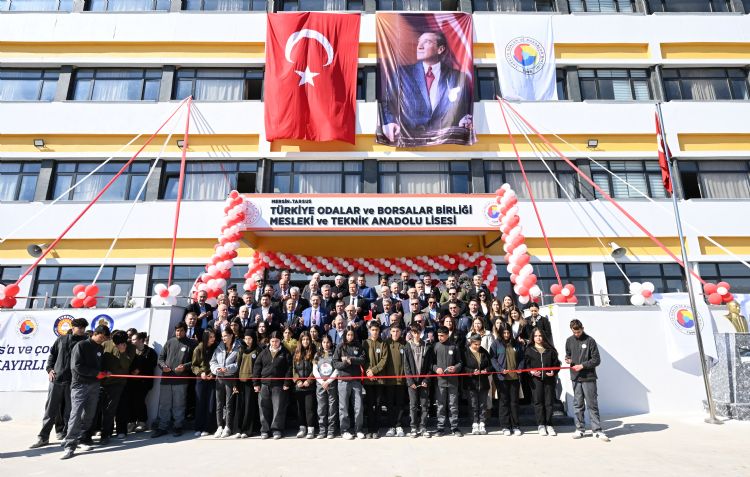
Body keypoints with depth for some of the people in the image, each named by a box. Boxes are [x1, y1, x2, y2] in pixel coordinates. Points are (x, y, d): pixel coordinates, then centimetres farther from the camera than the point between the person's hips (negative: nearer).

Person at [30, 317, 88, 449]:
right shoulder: (61, 339, 9)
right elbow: (52, 354, 16)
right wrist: (49, 369, 4)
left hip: (73, 381, -2)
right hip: (56, 379, 2)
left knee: (69, 410, 5)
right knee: (50, 409, 6)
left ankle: (66, 433, 19)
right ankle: (43, 437, 14)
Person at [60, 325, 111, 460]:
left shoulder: (100, 348, 11)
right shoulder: (81, 345, -8)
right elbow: (77, 366, -14)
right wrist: (96, 373, -14)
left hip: (94, 385, 6)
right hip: (80, 384, -6)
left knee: (89, 415, 7)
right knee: (76, 414, -10)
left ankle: (82, 439, 19)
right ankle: (70, 445, -6)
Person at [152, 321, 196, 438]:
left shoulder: (191, 344, 1)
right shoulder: (169, 342, 10)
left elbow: (194, 360, 0)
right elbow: (161, 357, 14)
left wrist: (185, 366, -16)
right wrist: (163, 365, -5)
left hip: (181, 379, -3)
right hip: (166, 377, 3)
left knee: (179, 405, 6)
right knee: (164, 404, 7)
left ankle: (178, 427, 18)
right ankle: (162, 427, 18)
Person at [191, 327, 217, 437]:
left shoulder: (217, 348, -2)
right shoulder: (198, 349, -1)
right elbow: (194, 365, 5)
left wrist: (213, 373, -9)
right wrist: (200, 373, -11)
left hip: (213, 379, 0)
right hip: (201, 379, 0)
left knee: (210, 404, 0)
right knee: (200, 403, 3)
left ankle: (207, 428, 7)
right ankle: (198, 428, 11)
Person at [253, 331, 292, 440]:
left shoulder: (285, 353, 3)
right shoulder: (264, 352, 9)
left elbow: (289, 369, -1)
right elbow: (256, 367, 7)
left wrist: (287, 383, -8)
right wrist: (256, 383, 1)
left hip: (279, 385, -2)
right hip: (264, 384, 2)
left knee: (278, 408, -1)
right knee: (264, 408, 6)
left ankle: (277, 430, 9)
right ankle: (264, 430, 16)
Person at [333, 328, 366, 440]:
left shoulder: (358, 347, 10)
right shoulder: (340, 347, 5)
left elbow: (363, 359, -4)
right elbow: (335, 363, -1)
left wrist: (350, 359, -12)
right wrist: (345, 363, -17)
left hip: (356, 380, 2)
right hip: (343, 380, -2)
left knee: (358, 406, 3)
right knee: (344, 406, 3)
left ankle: (358, 430, 15)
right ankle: (345, 430, 14)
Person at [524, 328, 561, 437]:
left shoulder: (550, 350, 10)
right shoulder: (529, 350, 7)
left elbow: (556, 363, 12)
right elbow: (526, 364, 4)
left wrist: (554, 372, -4)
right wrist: (531, 371, -13)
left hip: (549, 379, 1)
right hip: (536, 379, -1)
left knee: (549, 402, 3)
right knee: (538, 402, 1)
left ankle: (549, 425, 15)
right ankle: (541, 425, 10)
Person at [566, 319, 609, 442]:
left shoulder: (590, 341, -5)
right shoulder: (569, 341, 8)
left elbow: (597, 360, -5)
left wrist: (582, 365, -13)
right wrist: (568, 359, -1)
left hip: (589, 378, -4)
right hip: (575, 378, 4)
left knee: (592, 405, 1)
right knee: (578, 405, 9)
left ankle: (597, 430, 8)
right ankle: (580, 429, 17)